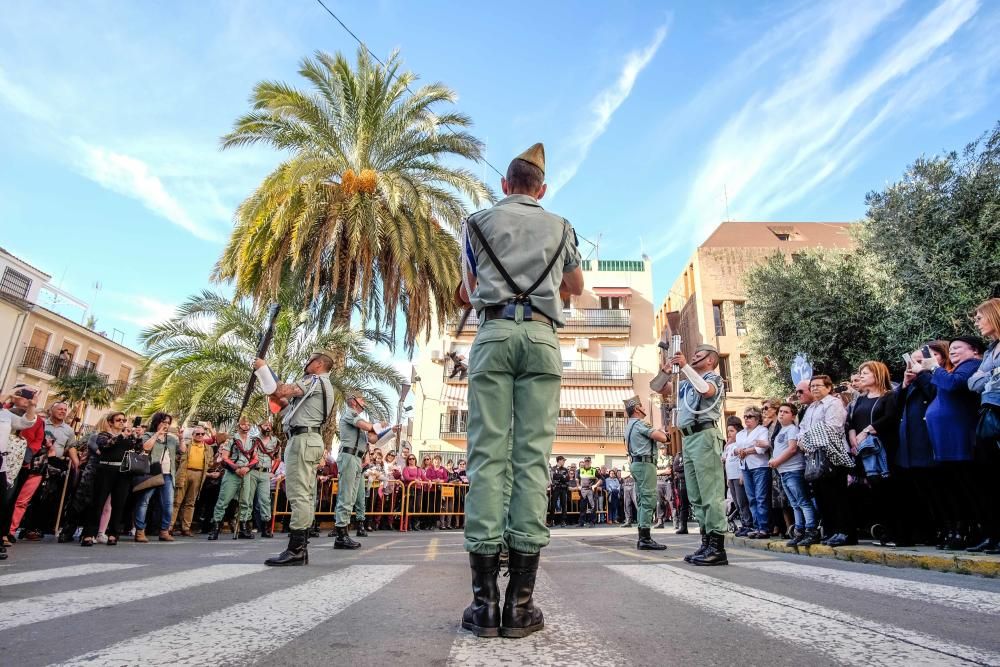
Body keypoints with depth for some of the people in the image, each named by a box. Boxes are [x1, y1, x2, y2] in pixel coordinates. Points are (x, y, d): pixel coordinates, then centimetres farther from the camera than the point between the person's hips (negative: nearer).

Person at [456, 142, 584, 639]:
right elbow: (576, 289, 30)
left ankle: (485, 599, -7)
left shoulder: (480, 221, 16)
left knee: (487, 454, -5)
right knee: (532, 456, -5)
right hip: (541, 337, 1)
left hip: (494, 334, -1)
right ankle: (520, 601, -5)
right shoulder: (560, 228, 20)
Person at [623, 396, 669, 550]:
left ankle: (642, 538, 9)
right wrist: (660, 431, 8)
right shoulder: (639, 424, -11)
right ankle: (645, 539, -14)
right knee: (649, 500, -11)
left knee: (642, 501, 9)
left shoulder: (629, 425, 21)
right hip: (645, 463, -10)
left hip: (636, 463, 10)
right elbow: (662, 438, -17)